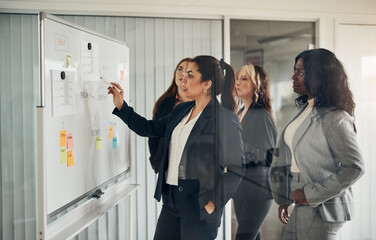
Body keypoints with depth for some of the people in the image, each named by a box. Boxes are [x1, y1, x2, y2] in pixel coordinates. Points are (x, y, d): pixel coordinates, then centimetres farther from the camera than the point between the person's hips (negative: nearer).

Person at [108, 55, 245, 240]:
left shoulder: (225, 119, -12)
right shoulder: (181, 111, 10)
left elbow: (236, 168, -12)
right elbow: (149, 128, 21)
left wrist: (213, 203, -13)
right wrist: (121, 106, 15)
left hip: (199, 207, -7)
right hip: (171, 200, 7)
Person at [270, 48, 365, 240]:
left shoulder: (334, 118, -17)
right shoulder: (305, 109, 9)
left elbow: (354, 167, -20)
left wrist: (311, 194, -18)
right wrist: (283, 199, 13)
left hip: (321, 211, -8)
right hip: (302, 207, 8)